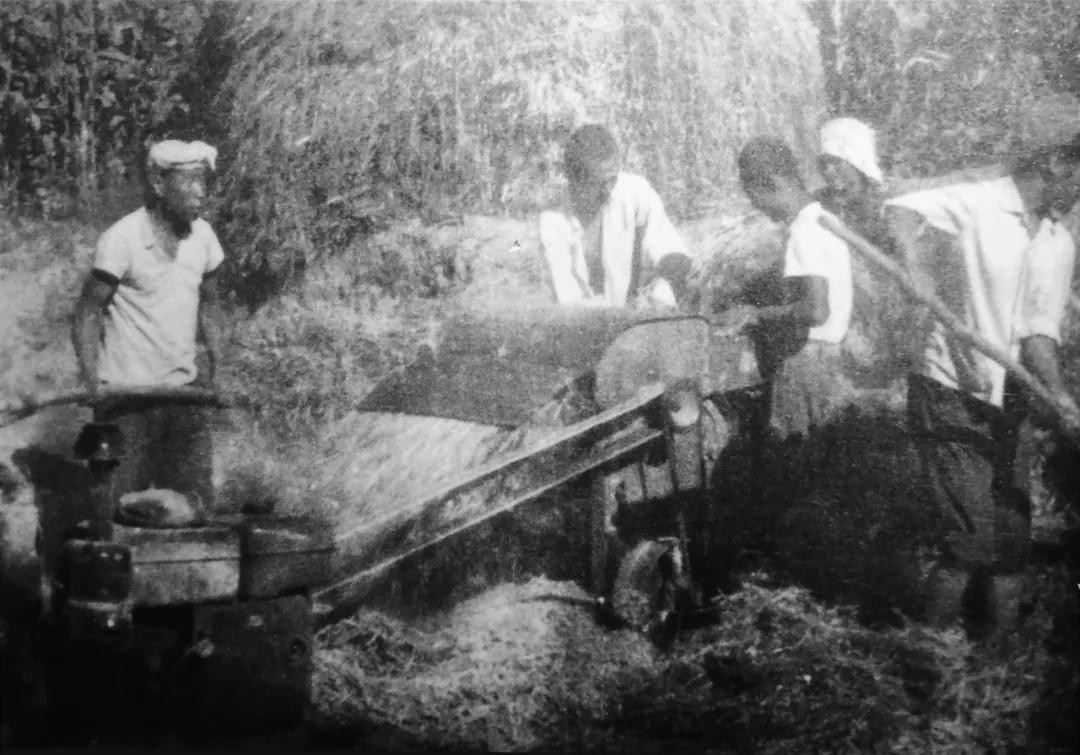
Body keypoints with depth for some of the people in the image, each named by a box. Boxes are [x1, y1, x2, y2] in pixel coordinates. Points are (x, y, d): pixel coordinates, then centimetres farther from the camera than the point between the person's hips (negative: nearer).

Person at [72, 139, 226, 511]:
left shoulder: (203, 235, 3)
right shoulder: (122, 239, -14)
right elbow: (87, 312, -10)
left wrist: (214, 361, 7)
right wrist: (94, 386, -16)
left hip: (184, 392, 5)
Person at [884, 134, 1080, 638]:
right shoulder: (978, 204, -11)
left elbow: (1039, 329, 4)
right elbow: (901, 212, -25)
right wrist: (925, 288, -30)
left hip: (1007, 405, 7)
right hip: (948, 395, -7)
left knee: (1012, 535, 10)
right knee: (972, 535, -8)